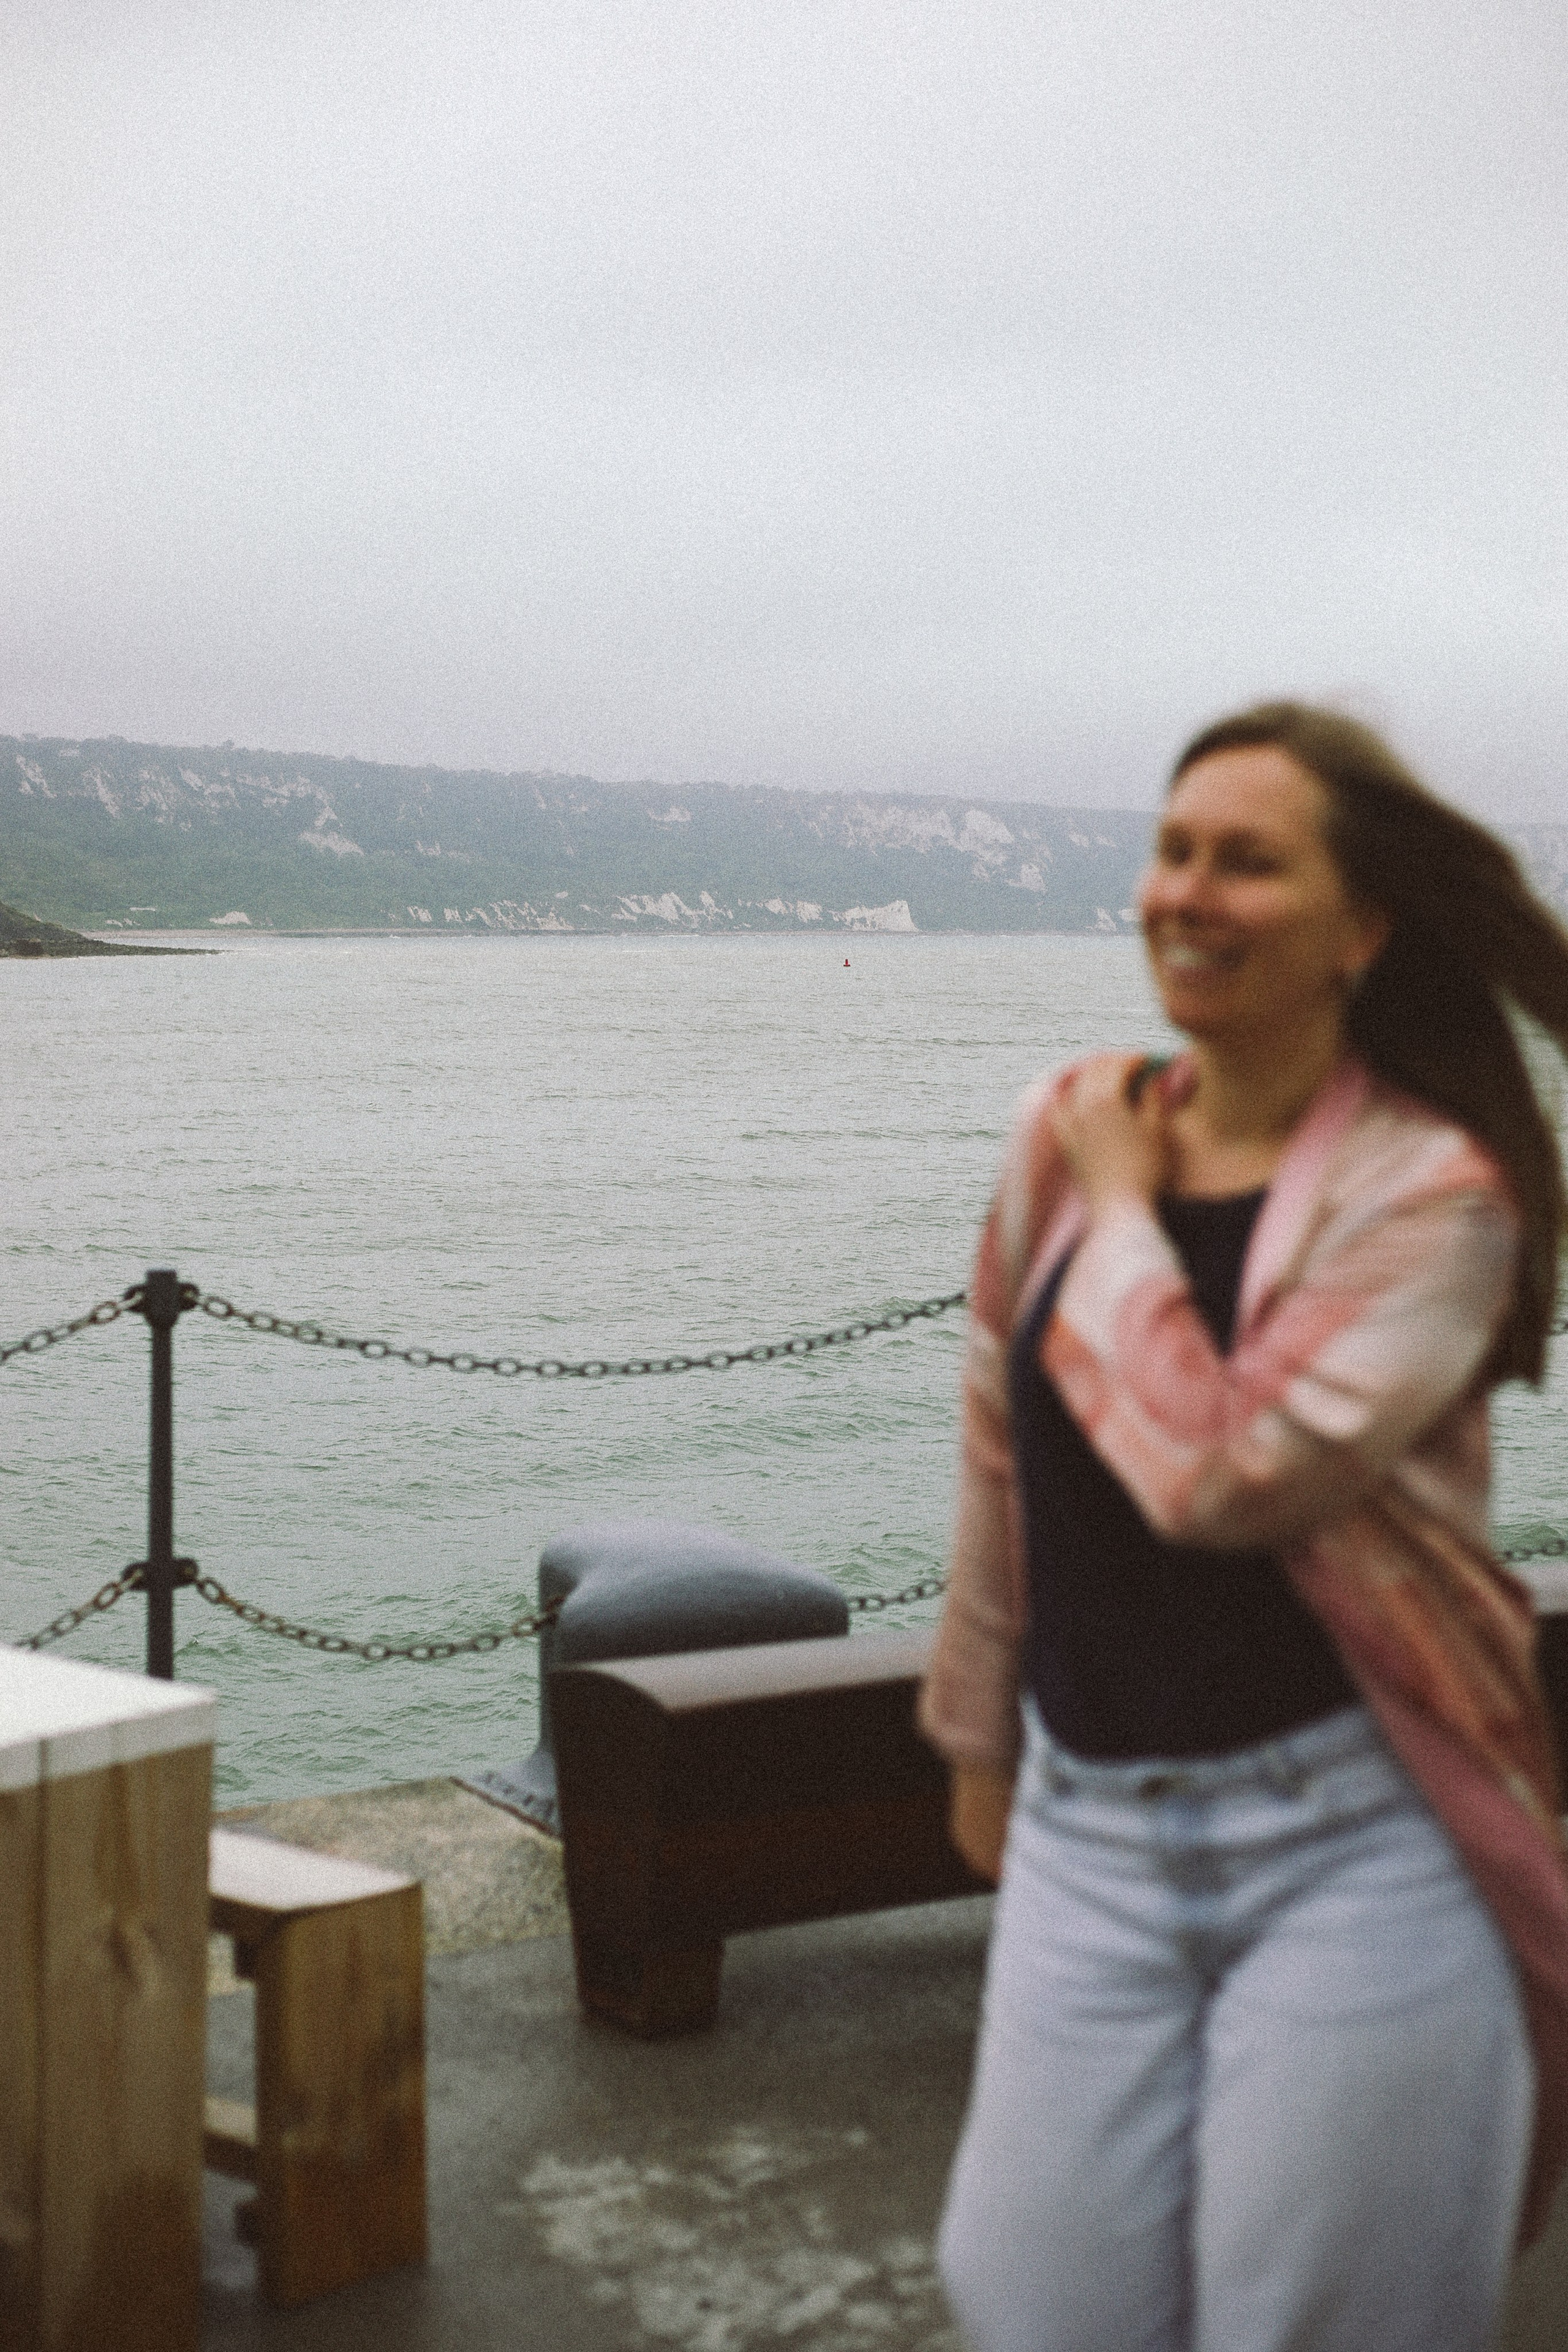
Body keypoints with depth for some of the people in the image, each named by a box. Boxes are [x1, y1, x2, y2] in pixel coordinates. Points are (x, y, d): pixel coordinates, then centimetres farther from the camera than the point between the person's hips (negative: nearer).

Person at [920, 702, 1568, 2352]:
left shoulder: (1433, 1191, -12)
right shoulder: (1069, 1134, 2)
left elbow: (1221, 1472, -25)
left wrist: (1123, 1211, -12)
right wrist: (980, 1739, 19)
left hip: (1350, 1850, -4)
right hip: (1087, 1830, 5)